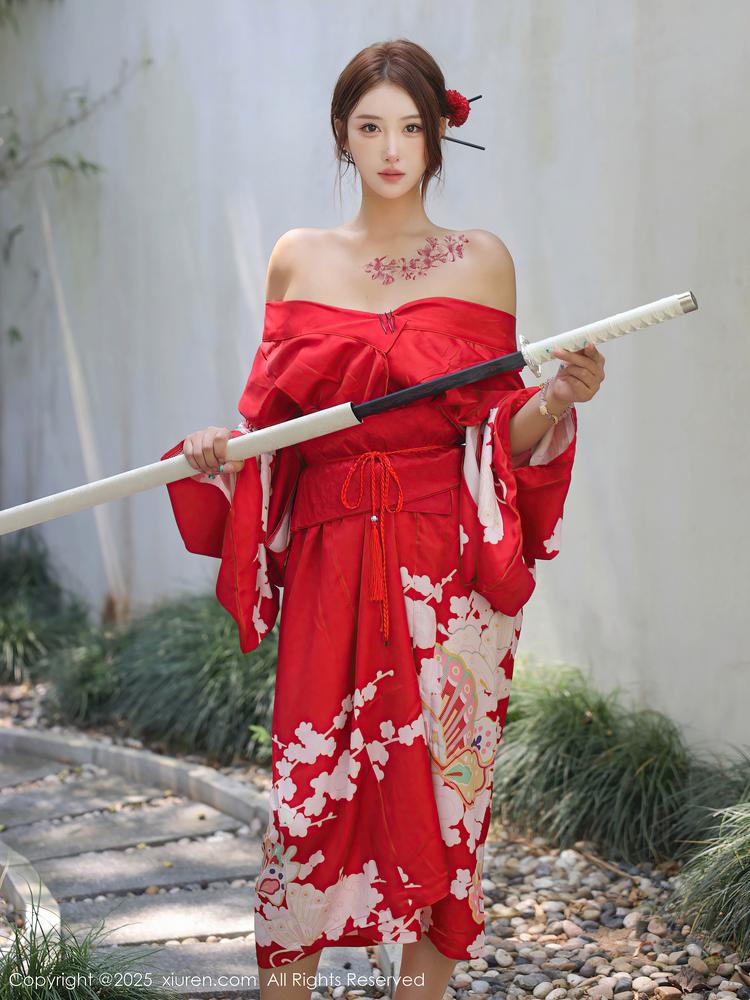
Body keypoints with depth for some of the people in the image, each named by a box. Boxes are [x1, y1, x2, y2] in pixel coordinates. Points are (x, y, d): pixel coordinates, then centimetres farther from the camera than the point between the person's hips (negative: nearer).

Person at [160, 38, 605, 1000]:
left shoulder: (480, 260, 6)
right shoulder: (298, 258, 12)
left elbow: (503, 430, 5)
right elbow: (271, 417, 13)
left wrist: (558, 399, -14)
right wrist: (220, 447, -6)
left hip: (447, 573, -1)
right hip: (328, 569, 1)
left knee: (439, 797, 1)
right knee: (307, 794, -2)